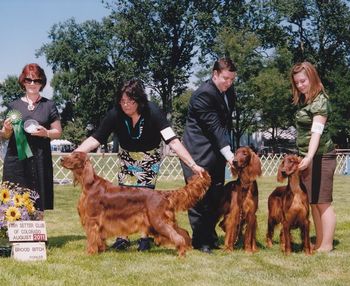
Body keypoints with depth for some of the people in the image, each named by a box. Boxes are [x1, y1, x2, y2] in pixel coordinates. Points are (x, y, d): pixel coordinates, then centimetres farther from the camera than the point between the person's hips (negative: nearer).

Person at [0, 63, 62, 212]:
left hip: (40, 160, -1)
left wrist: (46, 133, -11)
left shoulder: (49, 105, 7)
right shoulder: (14, 105, 10)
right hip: (16, 159, 1)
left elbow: (58, 132, 9)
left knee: (38, 205, -3)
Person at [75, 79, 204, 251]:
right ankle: (122, 237, 1)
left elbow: (172, 141, -35)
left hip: (150, 157, -2)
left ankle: (145, 237, 5)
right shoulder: (115, 114, -27)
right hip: (127, 157, 2)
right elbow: (95, 139, -24)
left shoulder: (152, 112, -32)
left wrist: (193, 165, -41)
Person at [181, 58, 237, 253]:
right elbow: (215, 127, -23)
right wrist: (229, 154, -25)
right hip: (200, 153, -8)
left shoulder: (229, 91, 8)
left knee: (216, 197, 10)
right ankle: (200, 241, 3)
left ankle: (210, 236, 20)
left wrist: (228, 152, 11)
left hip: (218, 152, 8)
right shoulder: (203, 95, -18)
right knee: (199, 196, -4)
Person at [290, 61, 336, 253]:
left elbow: (317, 131, -27)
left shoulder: (320, 101, -14)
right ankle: (319, 242, 20)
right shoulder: (303, 100, 13)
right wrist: (306, 158, 12)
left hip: (320, 156, -9)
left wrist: (310, 157, -39)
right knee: (313, 202, 12)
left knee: (323, 202, -4)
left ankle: (326, 246, 2)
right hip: (307, 157, 9)